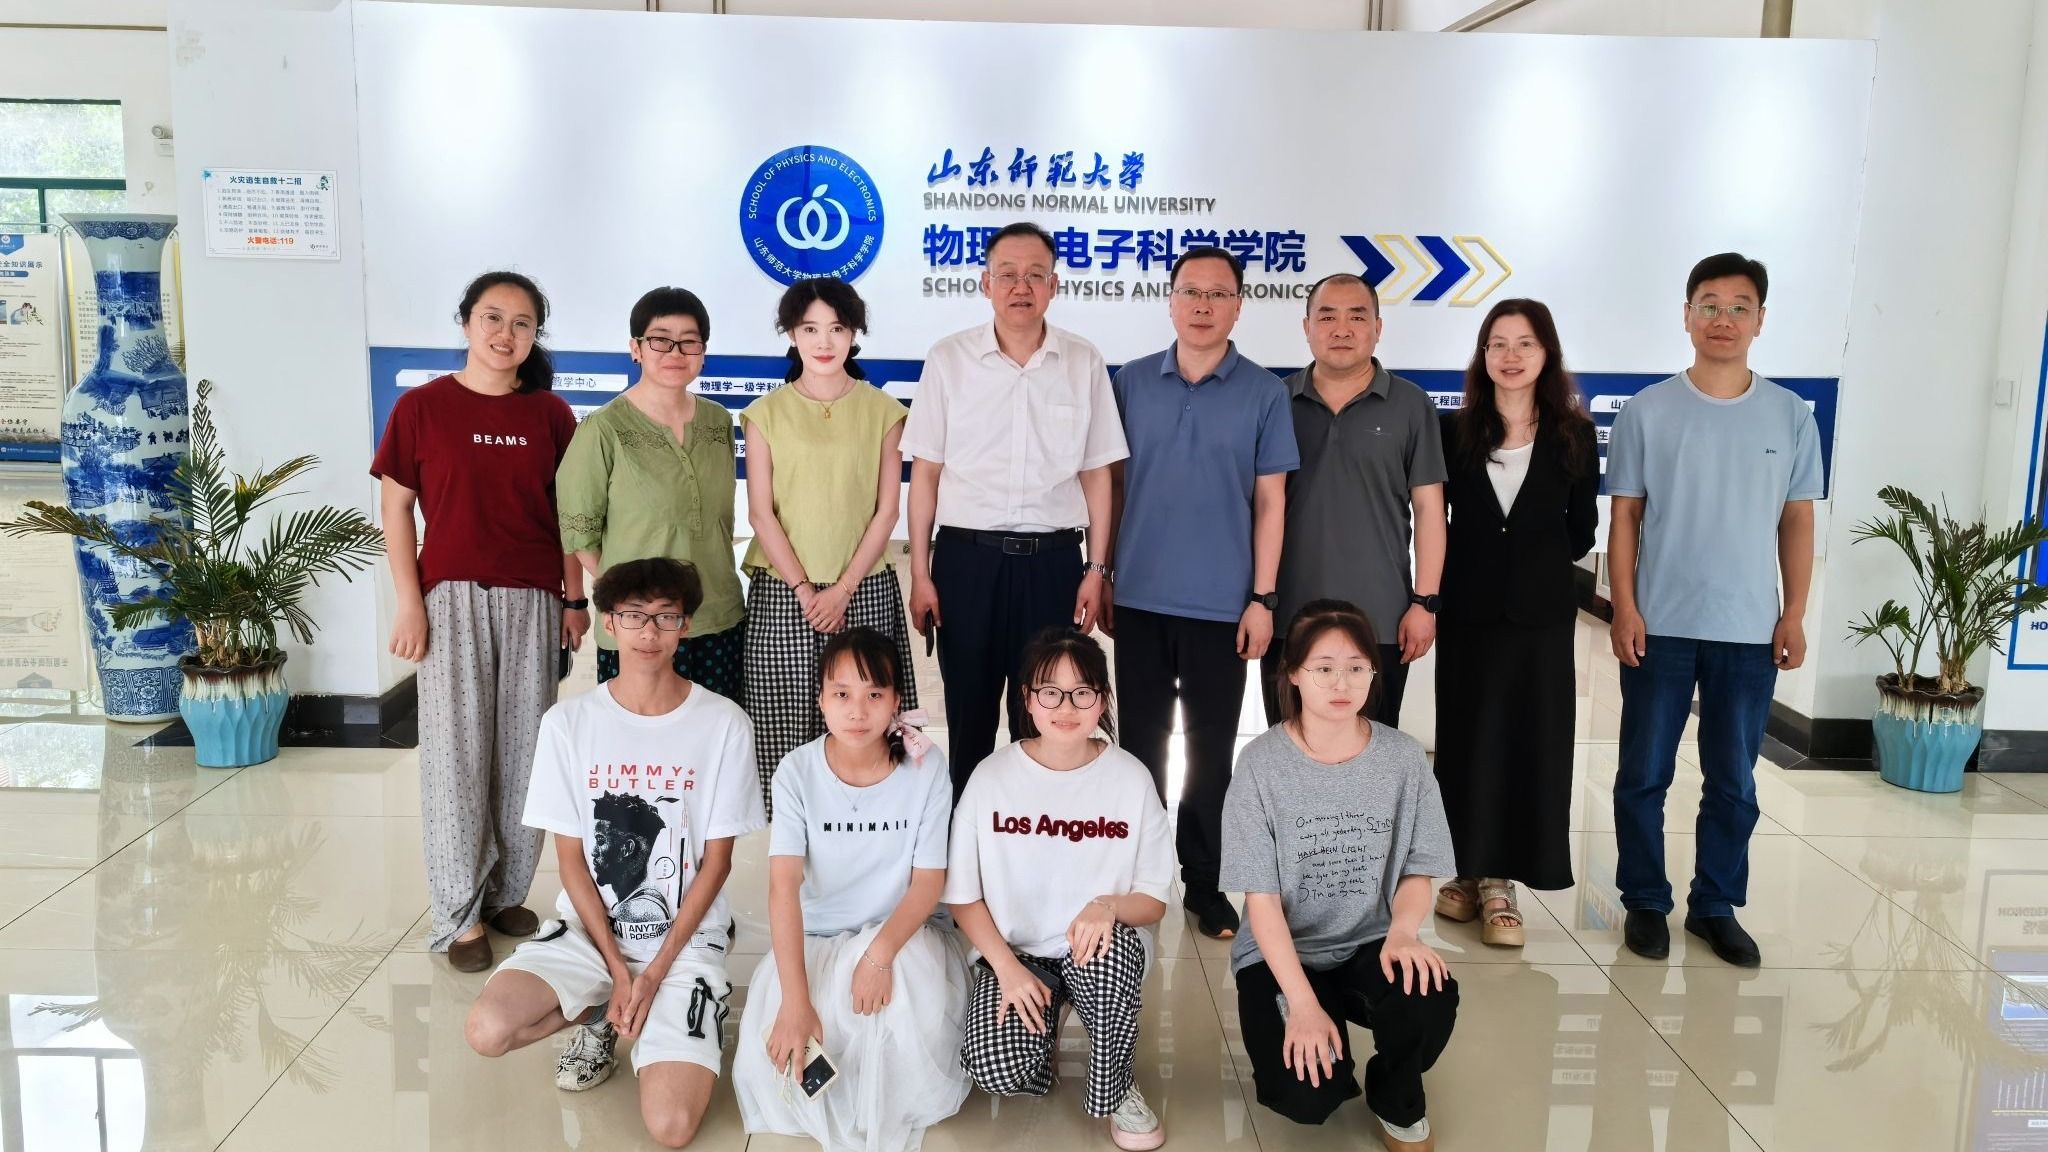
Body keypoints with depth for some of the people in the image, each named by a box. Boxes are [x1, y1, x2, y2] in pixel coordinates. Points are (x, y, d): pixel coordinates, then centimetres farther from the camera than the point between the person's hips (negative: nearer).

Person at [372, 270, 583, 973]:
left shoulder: (551, 414, 5)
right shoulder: (422, 407, -1)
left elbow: (569, 514, 9)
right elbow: (396, 509, 1)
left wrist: (574, 599, 5)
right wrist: (409, 604, -5)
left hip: (533, 601, 2)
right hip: (453, 598, -2)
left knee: (523, 751, 6)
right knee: (456, 752, 1)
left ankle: (507, 893, 22)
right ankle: (459, 915, 12)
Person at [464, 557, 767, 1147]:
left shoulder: (723, 724, -8)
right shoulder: (568, 722, -4)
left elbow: (717, 860, -5)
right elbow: (570, 858, -2)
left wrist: (655, 973, -11)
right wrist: (617, 970, -10)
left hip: (686, 937, -2)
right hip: (589, 927, 2)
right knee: (486, 1030, -24)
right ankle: (597, 1014, 8)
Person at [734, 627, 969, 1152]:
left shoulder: (926, 767, -14)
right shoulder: (797, 771, -14)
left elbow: (929, 880, -12)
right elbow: (784, 884, -23)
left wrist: (881, 952, -32)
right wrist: (795, 1001, -34)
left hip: (901, 932, 0)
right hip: (815, 937, 1)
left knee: (917, 1011, -32)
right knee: (776, 1050, -23)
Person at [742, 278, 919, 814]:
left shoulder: (882, 411, 6)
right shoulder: (766, 413, 5)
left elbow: (886, 511, 2)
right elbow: (761, 514, 1)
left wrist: (842, 590, -7)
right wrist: (805, 590, -7)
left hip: (864, 592, 0)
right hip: (783, 595, 0)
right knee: (788, 725, -1)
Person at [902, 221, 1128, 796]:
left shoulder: (1084, 363, 3)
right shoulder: (948, 359, 1)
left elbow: (1096, 474, 7)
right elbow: (925, 473, 3)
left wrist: (1097, 569, 2)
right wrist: (920, 574, -1)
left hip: (1054, 560, 0)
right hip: (967, 556, 0)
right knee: (969, 713, 9)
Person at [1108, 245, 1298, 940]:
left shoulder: (1264, 393, -1)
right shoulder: (1132, 382, 4)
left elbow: (1270, 503, 0)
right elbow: (1112, 485, 8)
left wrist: (1262, 599, -5)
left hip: (1222, 605, -1)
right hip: (1140, 599, 2)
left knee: (1211, 752, 8)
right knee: (1140, 742, 12)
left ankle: (1203, 884, 22)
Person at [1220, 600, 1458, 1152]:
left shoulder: (1404, 757, -5)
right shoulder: (1262, 762, -12)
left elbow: (1417, 872, 1)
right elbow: (1261, 897, -11)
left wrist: (1403, 930, -22)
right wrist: (1302, 1002, -21)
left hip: (1371, 946, 2)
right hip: (1283, 953, -2)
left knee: (1430, 996, -31)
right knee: (1307, 1097, -24)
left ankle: (1398, 1102, 4)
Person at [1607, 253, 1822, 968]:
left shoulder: (1791, 416, 4)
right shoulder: (1647, 412, -2)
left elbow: (1797, 521, 8)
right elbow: (1624, 518, 0)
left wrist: (1794, 614, 2)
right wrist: (1624, 608, -6)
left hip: (1751, 631, 2)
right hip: (1660, 627, -1)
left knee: (1734, 782, 10)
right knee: (1644, 774, 7)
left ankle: (1716, 906, 24)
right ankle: (1645, 902, 22)